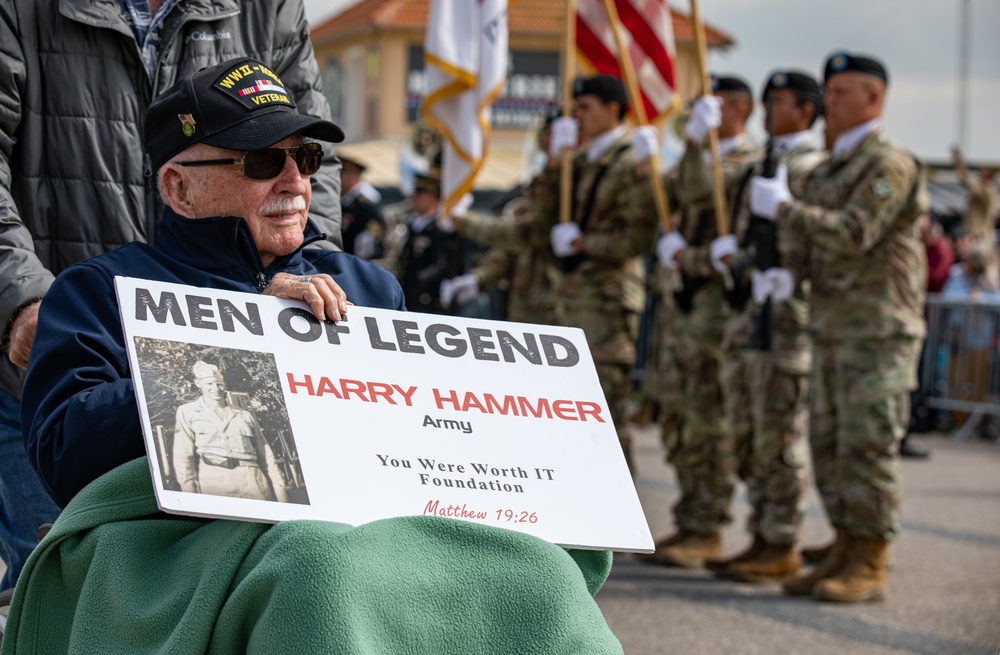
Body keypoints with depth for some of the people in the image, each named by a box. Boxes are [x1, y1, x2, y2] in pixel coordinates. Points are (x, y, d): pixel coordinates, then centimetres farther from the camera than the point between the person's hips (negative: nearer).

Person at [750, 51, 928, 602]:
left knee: (868, 447, -9)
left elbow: (854, 233, -22)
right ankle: (845, 551, 16)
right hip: (833, 328, 9)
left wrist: (784, 208, -18)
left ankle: (871, 566, -4)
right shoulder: (830, 168, 18)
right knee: (830, 445, 9)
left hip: (879, 331, -9)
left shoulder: (889, 164, -11)